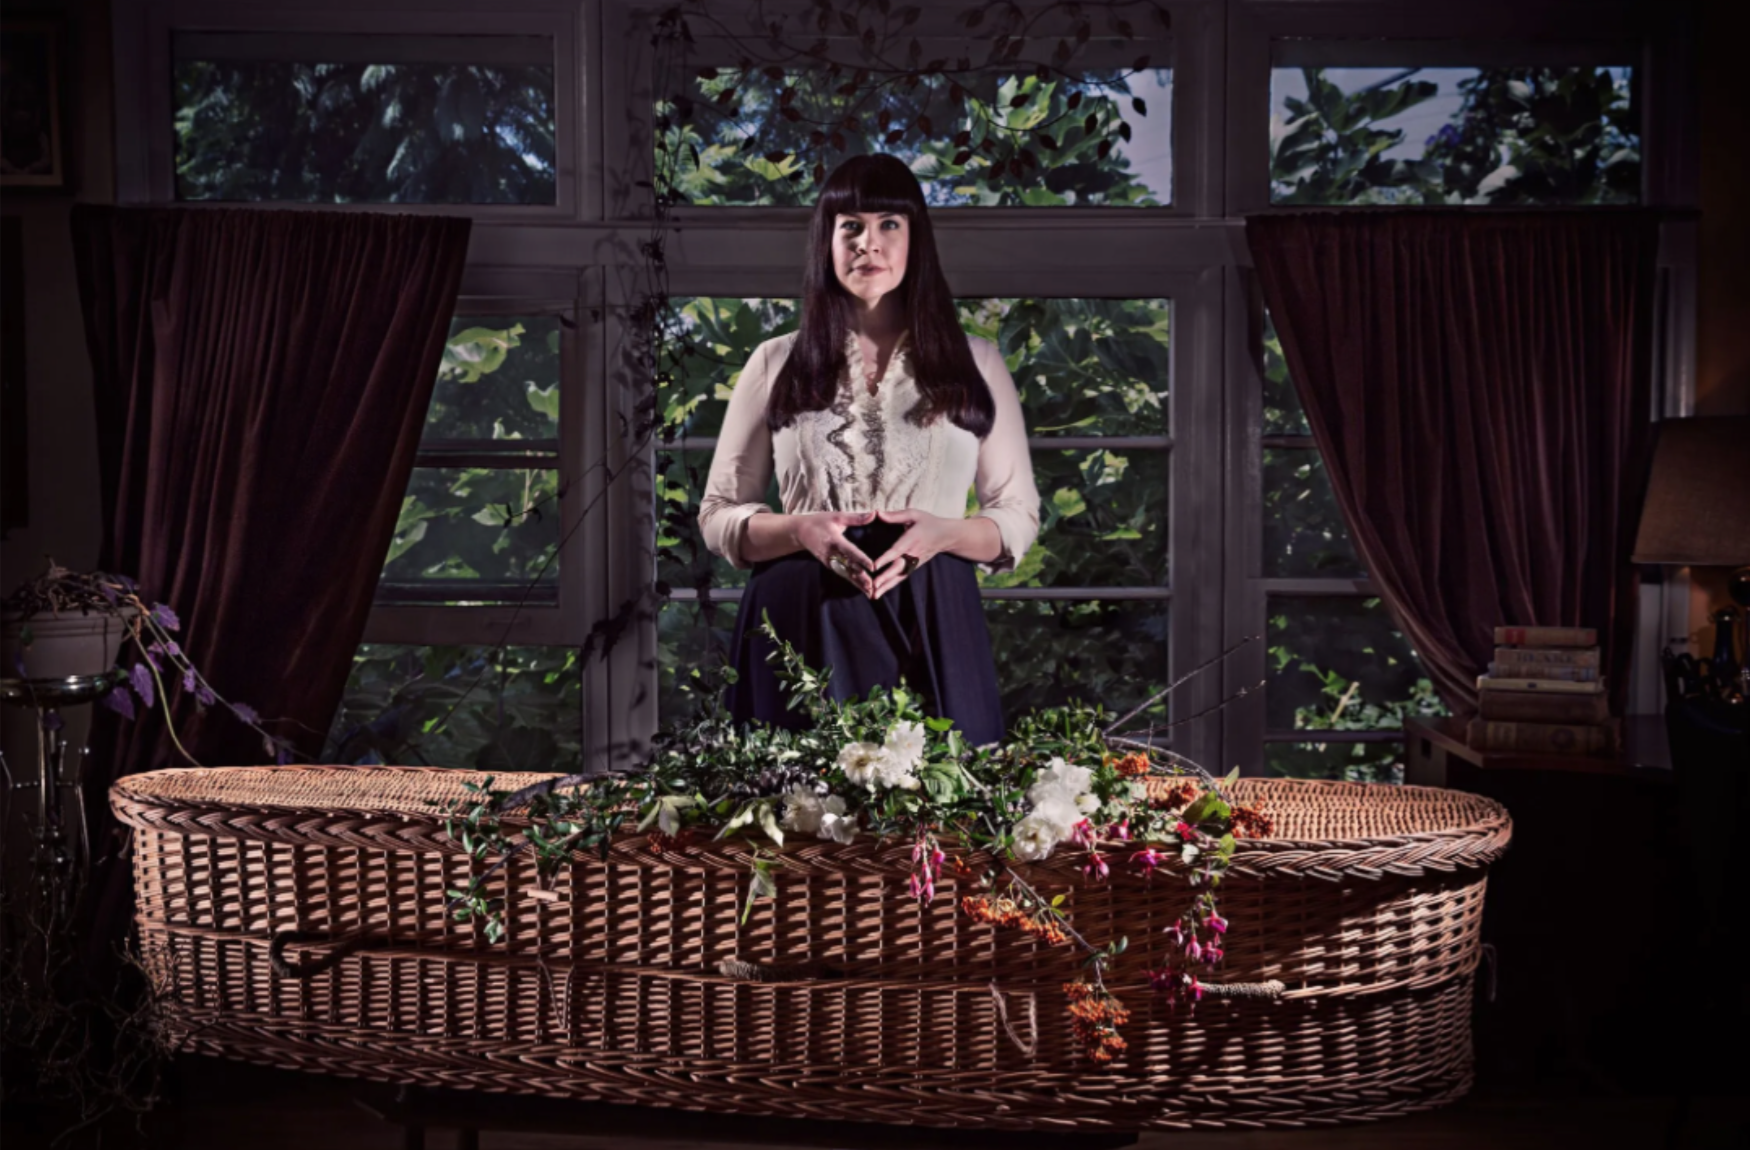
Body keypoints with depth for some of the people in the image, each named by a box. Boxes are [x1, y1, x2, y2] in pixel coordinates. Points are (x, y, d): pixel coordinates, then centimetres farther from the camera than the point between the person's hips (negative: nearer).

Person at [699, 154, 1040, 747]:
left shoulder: (976, 364, 11)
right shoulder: (775, 364, 10)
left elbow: (1019, 516, 11)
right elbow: (718, 515, 10)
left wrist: (943, 532, -9)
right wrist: (801, 529, -10)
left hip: (930, 630, 0)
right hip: (801, 626, 0)